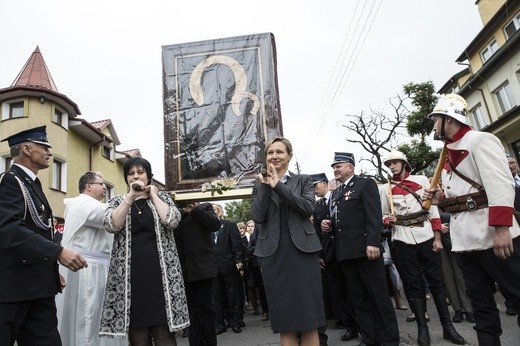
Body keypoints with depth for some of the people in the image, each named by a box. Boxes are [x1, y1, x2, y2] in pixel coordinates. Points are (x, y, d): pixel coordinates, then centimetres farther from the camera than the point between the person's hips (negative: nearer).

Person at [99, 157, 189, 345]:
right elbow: (111, 225, -8)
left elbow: (172, 221, -8)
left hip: (160, 271, 0)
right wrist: (131, 196, -14)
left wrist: (153, 194, -1)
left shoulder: (162, 197, 12)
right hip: (129, 274, 1)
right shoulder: (117, 201, 13)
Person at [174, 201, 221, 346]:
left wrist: (195, 210, -10)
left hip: (202, 266, -4)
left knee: (205, 305, 3)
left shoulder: (204, 207, 6)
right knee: (191, 309, 9)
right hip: (183, 269, 4)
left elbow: (216, 224, -11)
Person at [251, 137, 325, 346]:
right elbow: (257, 217, -3)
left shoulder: (303, 180, 8)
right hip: (273, 255, 1)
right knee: (284, 317, 7)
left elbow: (308, 207, -11)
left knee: (308, 313, 5)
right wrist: (266, 186, -9)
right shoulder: (260, 185, 11)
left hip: (302, 251, -1)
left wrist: (278, 186, -14)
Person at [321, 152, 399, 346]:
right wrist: (328, 225, 5)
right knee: (358, 299, 11)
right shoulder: (335, 193, 20)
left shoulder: (365, 184, -1)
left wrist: (373, 243, -21)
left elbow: (374, 216, -11)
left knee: (379, 296, 2)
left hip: (365, 249, -7)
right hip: (345, 253, 7)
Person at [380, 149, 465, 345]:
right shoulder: (384, 189, 6)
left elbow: (433, 209, 4)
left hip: (426, 237, 1)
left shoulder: (422, 180, 6)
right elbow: (384, 216, 10)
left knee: (436, 281, 7)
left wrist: (437, 238, -1)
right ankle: (422, 329, 16)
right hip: (402, 240, 0)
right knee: (412, 284, 5)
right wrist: (388, 221, -14)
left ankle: (447, 327, 20)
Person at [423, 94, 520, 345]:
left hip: (492, 235, -8)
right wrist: (441, 199, 7)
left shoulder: (480, 140, -6)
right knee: (480, 301, 13)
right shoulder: (450, 154, 19)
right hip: (463, 239, 8)